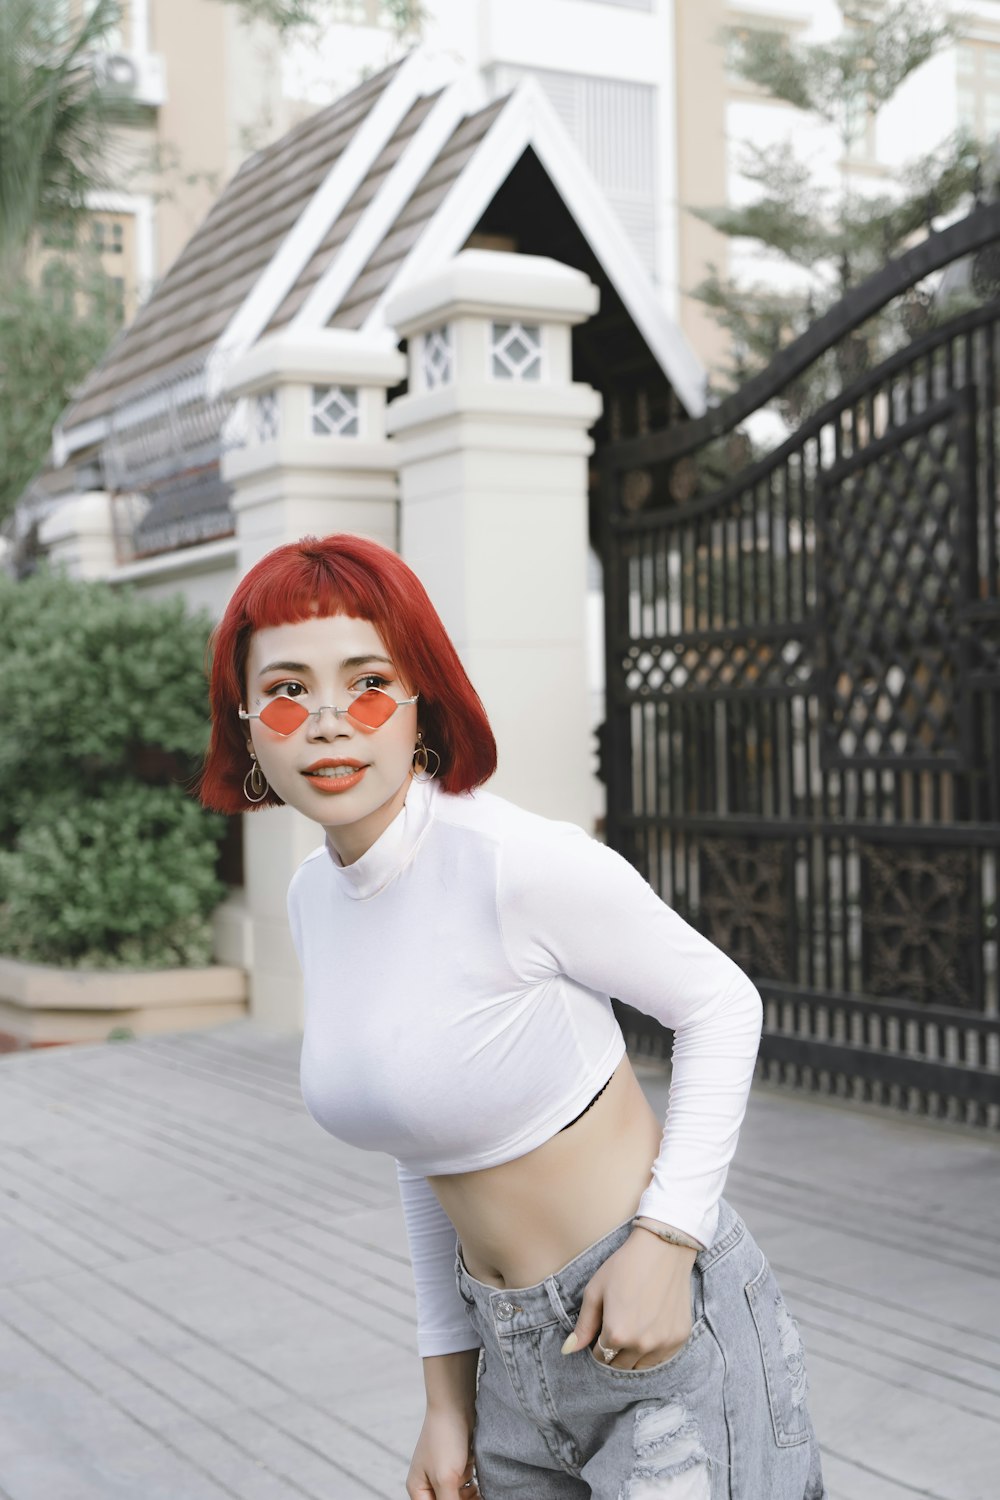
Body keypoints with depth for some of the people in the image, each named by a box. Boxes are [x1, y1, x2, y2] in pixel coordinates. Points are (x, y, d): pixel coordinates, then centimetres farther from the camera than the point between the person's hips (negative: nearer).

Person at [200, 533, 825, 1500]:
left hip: (664, 1333, -6)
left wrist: (665, 1238, -18)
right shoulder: (313, 900, 1)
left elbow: (721, 1003, -9)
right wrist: (447, 1395, 10)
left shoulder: (520, 862, -21)